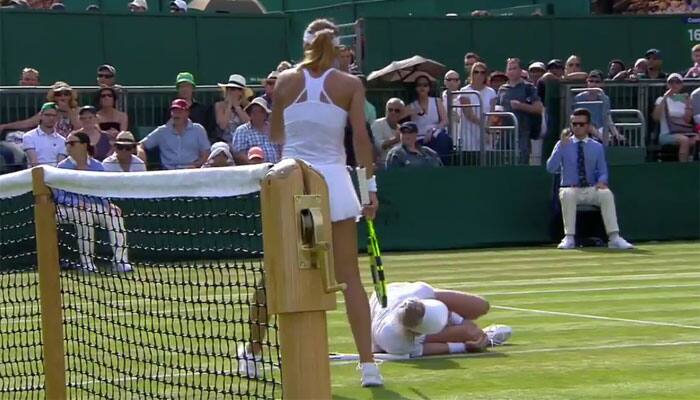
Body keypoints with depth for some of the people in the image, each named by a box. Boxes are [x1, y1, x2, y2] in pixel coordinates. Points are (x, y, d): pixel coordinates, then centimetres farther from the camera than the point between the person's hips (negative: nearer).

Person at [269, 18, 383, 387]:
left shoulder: (286, 81, 4)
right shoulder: (350, 84, -1)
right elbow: (361, 137, -7)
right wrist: (370, 185, -3)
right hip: (333, 180, -1)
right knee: (350, 276, 0)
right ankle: (368, 365, -5)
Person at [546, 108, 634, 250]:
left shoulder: (597, 147, 11)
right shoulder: (563, 145, 5)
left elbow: (603, 172, 9)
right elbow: (551, 168, -8)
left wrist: (601, 182, -15)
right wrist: (562, 145, -15)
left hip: (592, 190, 1)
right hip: (570, 189, -1)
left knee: (606, 193, -30)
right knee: (567, 194, -37)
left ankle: (614, 238, -33)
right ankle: (569, 238, -34)